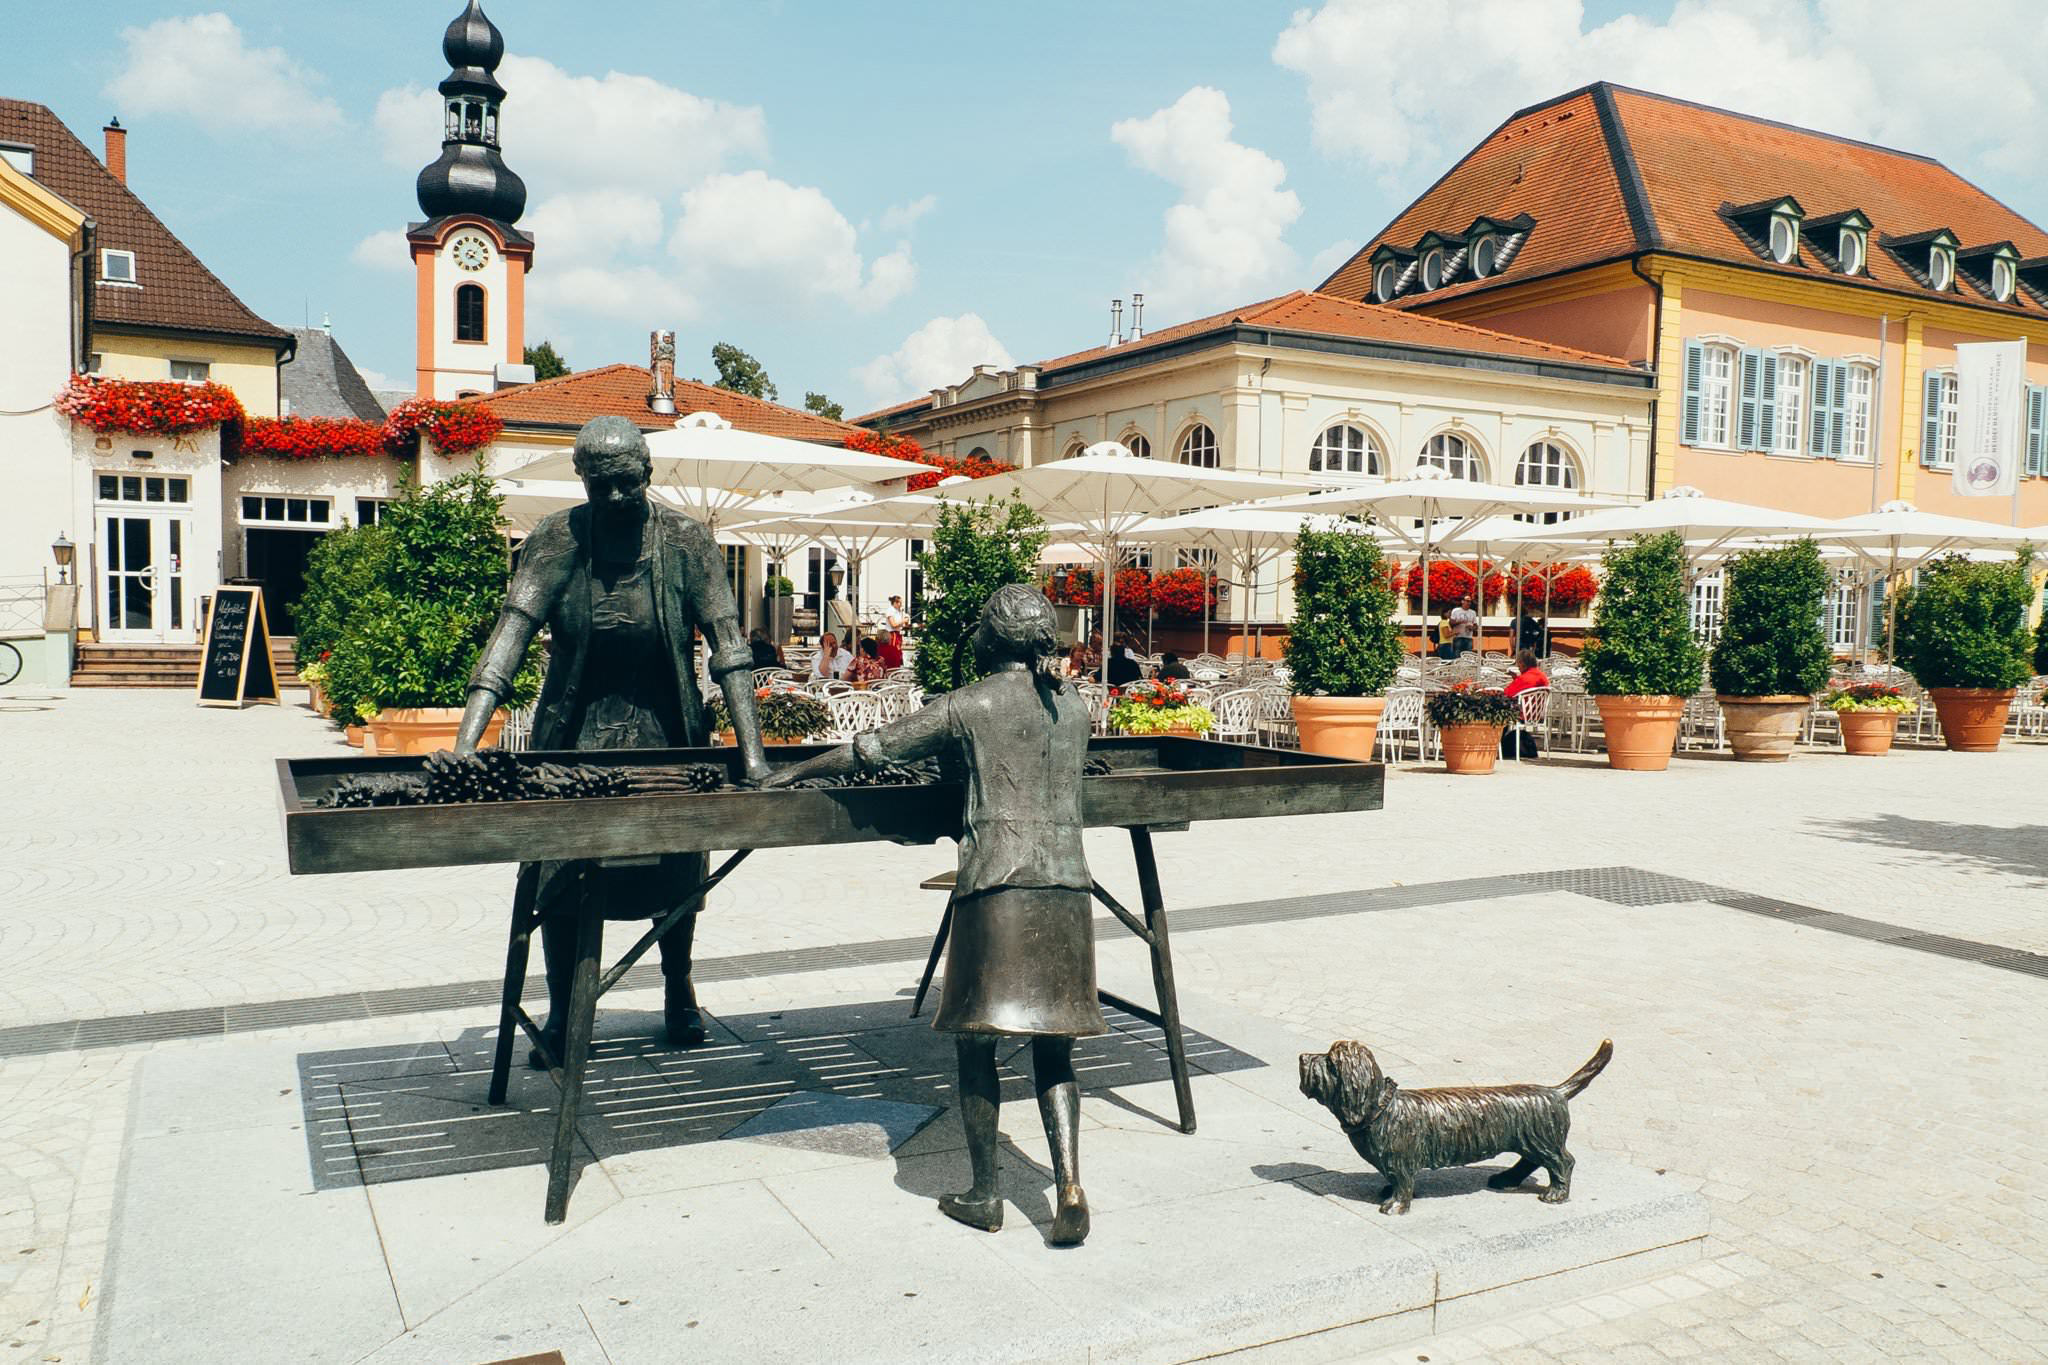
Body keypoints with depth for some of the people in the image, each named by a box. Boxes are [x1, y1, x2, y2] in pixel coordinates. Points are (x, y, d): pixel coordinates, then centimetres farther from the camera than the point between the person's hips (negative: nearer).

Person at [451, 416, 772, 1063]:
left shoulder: (686, 539, -12)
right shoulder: (556, 538, -12)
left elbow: (729, 646, -17)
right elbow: (511, 634, -21)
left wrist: (751, 754, -27)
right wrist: (463, 746, -32)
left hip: (664, 729, 0)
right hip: (575, 730, 0)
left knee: (675, 868, 9)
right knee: (562, 869, 1)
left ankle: (678, 988, 35)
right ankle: (561, 1015, 21)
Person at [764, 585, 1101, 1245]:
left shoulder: (970, 705, -1)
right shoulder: (1074, 706, 12)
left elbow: (868, 750, 1)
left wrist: (794, 772, 16)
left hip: (997, 880, -4)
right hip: (1067, 880, 4)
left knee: (977, 1039, 8)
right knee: (1052, 1047, 10)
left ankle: (984, 1195, 16)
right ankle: (1069, 1186, -3)